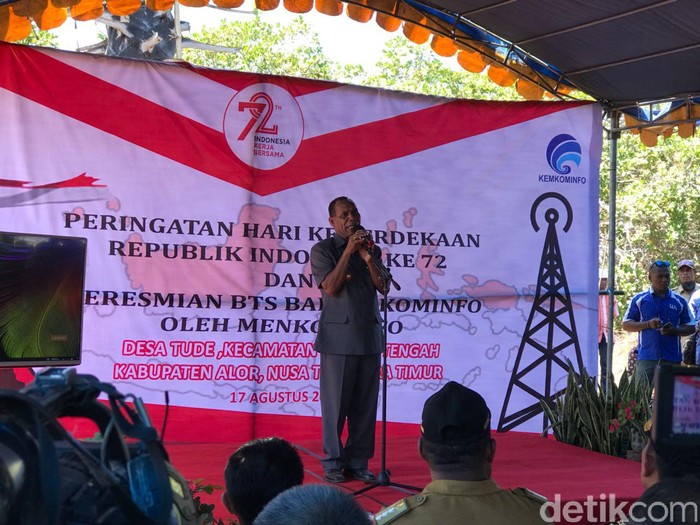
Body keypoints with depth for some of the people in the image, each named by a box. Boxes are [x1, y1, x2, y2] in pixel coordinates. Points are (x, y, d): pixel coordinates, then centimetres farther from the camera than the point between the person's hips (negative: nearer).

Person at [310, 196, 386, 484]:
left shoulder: (372, 249, 13)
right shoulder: (322, 249, 1)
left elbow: (383, 286, 3)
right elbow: (330, 288, -11)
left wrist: (368, 259, -12)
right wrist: (349, 251, -14)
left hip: (369, 334, 4)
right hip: (338, 335, -4)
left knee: (365, 403, 5)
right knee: (335, 403, 0)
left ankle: (358, 462, 13)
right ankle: (333, 463, 9)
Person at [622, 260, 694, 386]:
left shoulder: (679, 301, 10)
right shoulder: (639, 299, 6)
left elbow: (691, 328, 12)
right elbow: (626, 325, 5)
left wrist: (674, 331, -9)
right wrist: (648, 324, -11)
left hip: (672, 358, 1)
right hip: (646, 358, -1)